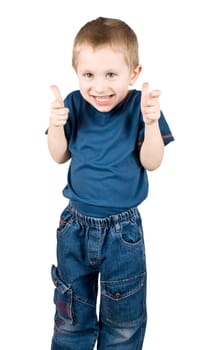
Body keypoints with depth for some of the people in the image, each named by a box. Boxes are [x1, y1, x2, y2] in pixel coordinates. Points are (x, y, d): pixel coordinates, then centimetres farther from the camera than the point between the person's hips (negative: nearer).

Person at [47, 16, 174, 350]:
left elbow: (151, 162, -14)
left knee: (123, 316, 15)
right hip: (75, 223, 3)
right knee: (71, 310, 21)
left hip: (123, 229, -2)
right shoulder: (74, 104, -6)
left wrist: (151, 123, -29)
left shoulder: (141, 105, -13)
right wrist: (56, 124, -17)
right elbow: (60, 156, 2)